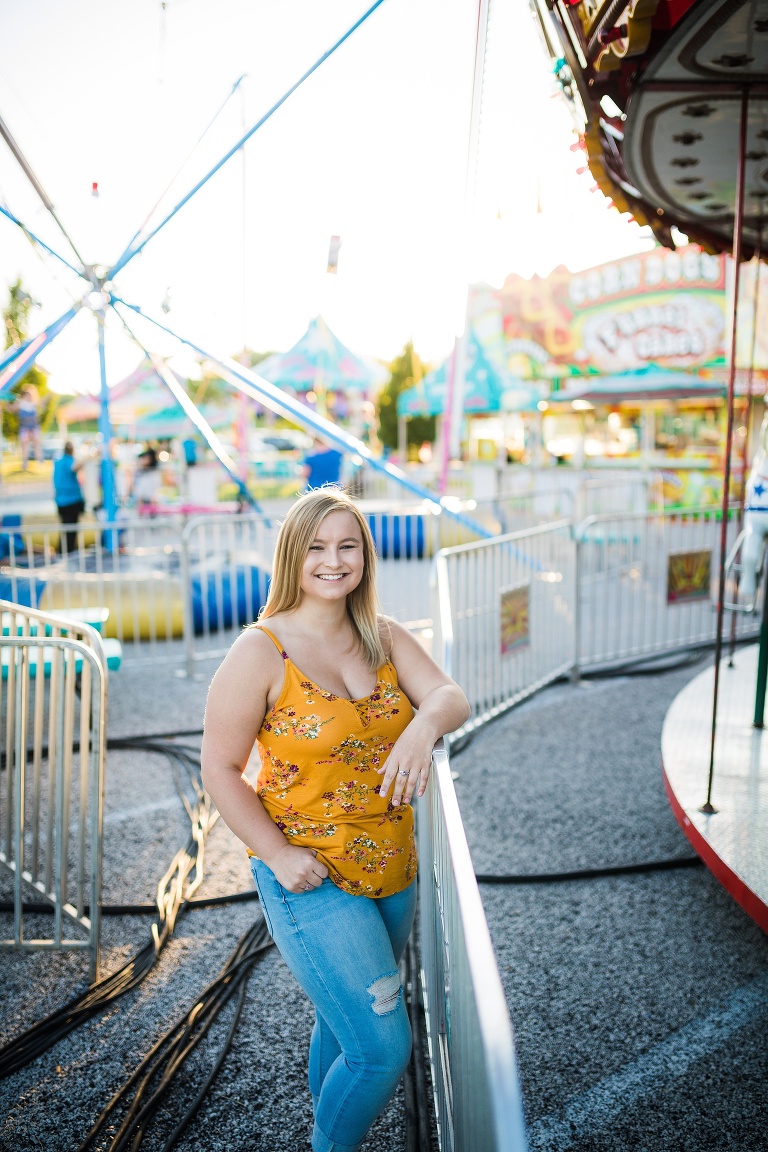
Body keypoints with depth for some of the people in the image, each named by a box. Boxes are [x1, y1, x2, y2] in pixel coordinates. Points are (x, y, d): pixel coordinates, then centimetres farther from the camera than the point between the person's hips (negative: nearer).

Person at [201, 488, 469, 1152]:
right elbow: (220, 768, -11)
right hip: (311, 878, -6)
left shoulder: (384, 638, 2)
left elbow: (453, 698, -9)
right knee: (383, 1046, -6)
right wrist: (277, 853, -19)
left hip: (393, 869, 6)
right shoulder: (261, 651, -14)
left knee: (344, 1020, 24)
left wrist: (425, 724, -31)